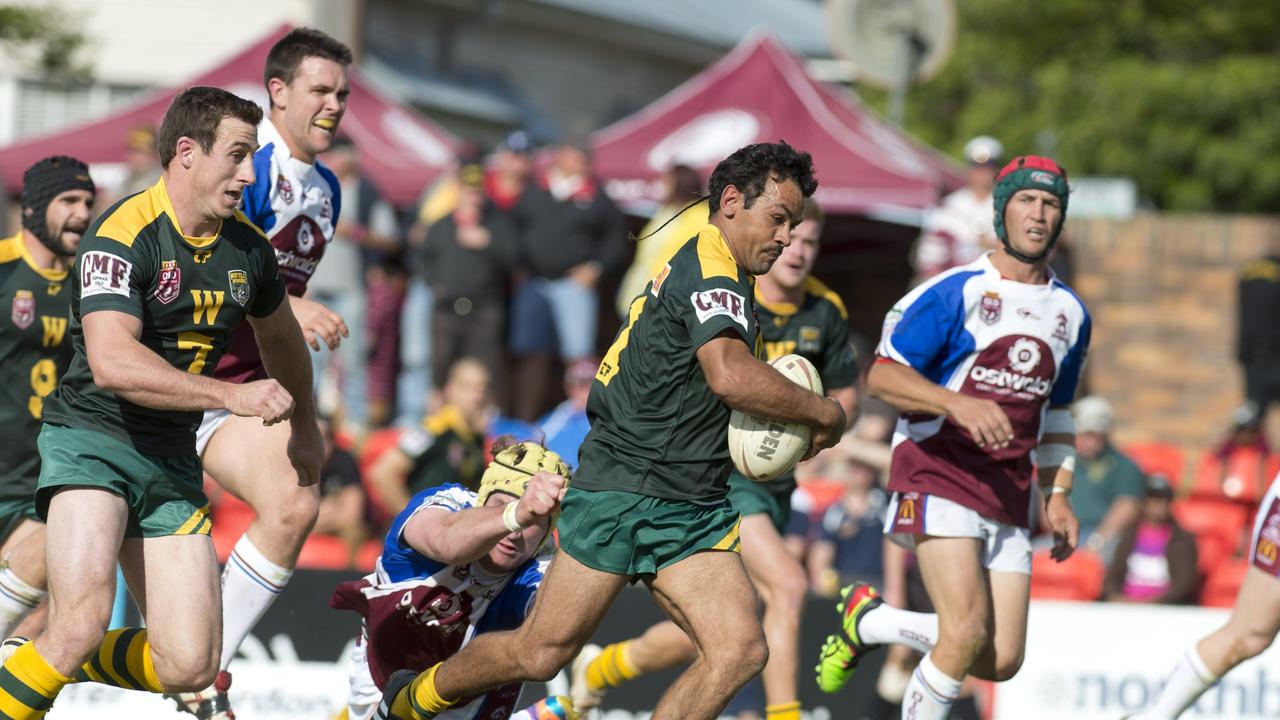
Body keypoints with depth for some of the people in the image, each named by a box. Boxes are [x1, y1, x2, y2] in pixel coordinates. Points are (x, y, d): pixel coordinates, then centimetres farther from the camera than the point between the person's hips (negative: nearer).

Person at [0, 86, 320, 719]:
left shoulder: (247, 247, 7)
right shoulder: (124, 234, -16)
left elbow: (280, 336, 29)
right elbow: (113, 362, -30)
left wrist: (304, 427, 42)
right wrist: (233, 396, -31)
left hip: (173, 460, 7)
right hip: (92, 440, -6)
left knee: (190, 666, -2)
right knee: (83, 624, -28)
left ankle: (65, 666, 24)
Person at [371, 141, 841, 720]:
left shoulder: (731, 279, 19)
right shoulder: (708, 264, -12)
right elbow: (731, 376, -28)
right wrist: (824, 413, -15)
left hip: (693, 511, 9)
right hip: (624, 492, -9)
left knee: (740, 650, -11)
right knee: (541, 653, -2)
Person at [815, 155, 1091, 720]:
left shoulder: (1070, 313, 13)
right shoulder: (956, 293, -6)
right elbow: (882, 375, -9)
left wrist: (1057, 495, 16)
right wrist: (959, 404, -24)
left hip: (1008, 494, 6)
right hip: (938, 477, -6)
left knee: (1002, 661, -1)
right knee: (969, 633, -23)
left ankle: (867, 620, 21)